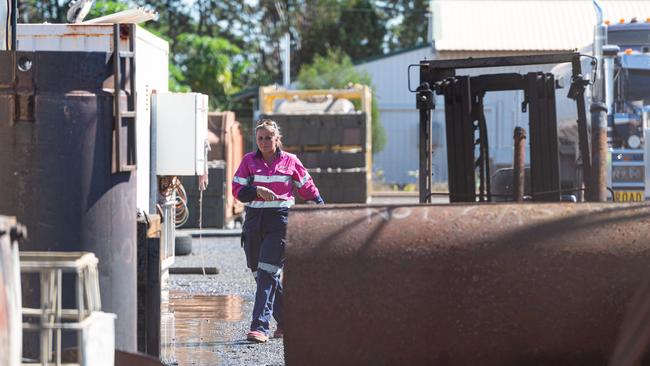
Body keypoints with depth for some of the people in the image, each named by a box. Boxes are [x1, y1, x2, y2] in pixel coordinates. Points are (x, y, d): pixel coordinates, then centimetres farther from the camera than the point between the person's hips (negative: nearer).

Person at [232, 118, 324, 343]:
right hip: (254, 220, 4)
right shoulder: (249, 161, 9)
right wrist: (257, 191, -16)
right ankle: (285, 321, 25)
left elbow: (308, 189, 11)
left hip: (280, 220, -4)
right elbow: (237, 190, 2)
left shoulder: (289, 161, 4)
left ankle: (260, 327, -18)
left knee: (267, 273, -15)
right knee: (259, 273, 8)